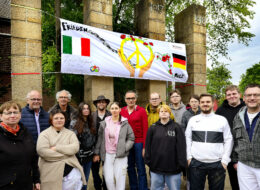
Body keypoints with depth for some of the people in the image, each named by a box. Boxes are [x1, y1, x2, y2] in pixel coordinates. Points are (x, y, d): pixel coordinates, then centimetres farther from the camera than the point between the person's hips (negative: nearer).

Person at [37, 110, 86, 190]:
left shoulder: (70, 133, 10)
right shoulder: (44, 134, 4)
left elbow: (75, 148, -4)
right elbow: (42, 151, -11)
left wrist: (56, 148, -10)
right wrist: (65, 153, -8)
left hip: (70, 166, 2)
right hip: (51, 170, -1)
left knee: (76, 179, -15)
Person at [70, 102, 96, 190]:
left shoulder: (90, 122, 9)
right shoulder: (74, 122, -9)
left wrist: (93, 151, 11)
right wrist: (77, 152, -12)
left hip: (89, 155, 5)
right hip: (79, 155, -5)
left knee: (86, 178, 15)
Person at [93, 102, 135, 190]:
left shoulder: (125, 123, -1)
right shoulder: (104, 123, 5)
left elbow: (131, 138, 2)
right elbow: (100, 139, 9)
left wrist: (124, 149, -10)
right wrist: (97, 153, 8)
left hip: (120, 155, -1)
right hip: (107, 155, 2)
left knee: (120, 179, 3)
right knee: (108, 179, 4)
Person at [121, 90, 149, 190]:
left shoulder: (141, 111, -4)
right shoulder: (121, 111, 4)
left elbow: (145, 129, -6)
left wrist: (144, 146, -9)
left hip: (138, 143, -3)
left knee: (141, 169, 4)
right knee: (130, 168, 15)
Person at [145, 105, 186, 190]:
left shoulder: (176, 127, -2)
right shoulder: (153, 128, 4)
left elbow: (181, 146, -4)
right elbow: (148, 145, 5)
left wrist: (181, 163, -8)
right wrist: (148, 160, 1)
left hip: (173, 167, -1)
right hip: (156, 167, 2)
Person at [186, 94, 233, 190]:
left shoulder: (222, 120, 2)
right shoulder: (193, 119, 4)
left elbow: (228, 140, 2)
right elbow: (187, 139, 6)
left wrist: (225, 160, -3)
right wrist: (188, 157, 0)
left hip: (217, 163, 0)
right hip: (196, 162, 1)